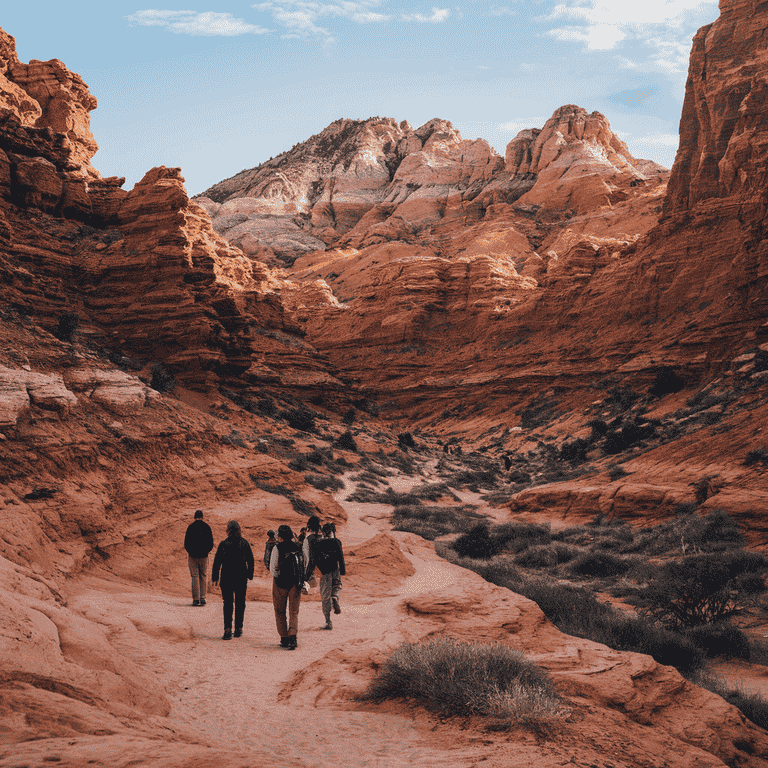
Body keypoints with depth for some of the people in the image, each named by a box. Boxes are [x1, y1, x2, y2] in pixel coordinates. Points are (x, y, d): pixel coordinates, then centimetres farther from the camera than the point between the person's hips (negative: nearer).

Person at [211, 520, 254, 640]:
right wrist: (250, 575, 14)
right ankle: (238, 628, 15)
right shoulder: (244, 543, -1)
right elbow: (250, 560, 4)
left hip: (227, 578, -1)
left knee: (228, 604, 2)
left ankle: (228, 629, -10)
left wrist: (214, 577, 2)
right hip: (241, 578, 1)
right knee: (240, 603, 12)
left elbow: (217, 562, -5)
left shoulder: (223, 544, -7)